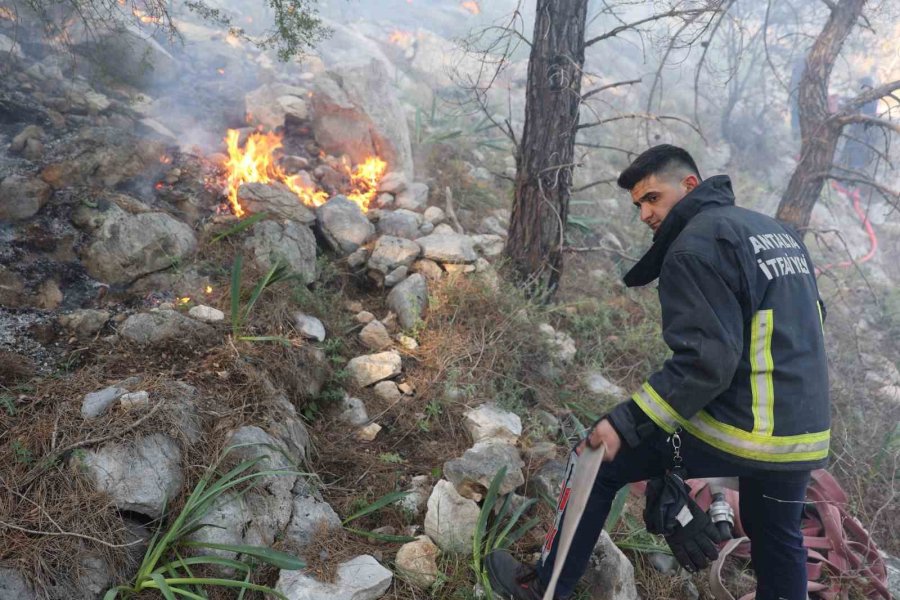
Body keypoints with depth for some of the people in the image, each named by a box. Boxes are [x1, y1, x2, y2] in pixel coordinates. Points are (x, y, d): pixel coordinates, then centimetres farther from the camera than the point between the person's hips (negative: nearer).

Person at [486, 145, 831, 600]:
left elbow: (704, 361, -23)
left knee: (598, 463, 6)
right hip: (807, 436, 8)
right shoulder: (779, 232, 12)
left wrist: (625, 425, -21)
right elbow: (807, 320, 20)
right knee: (779, 543, 26)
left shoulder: (695, 246, -14)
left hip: (734, 429, -8)